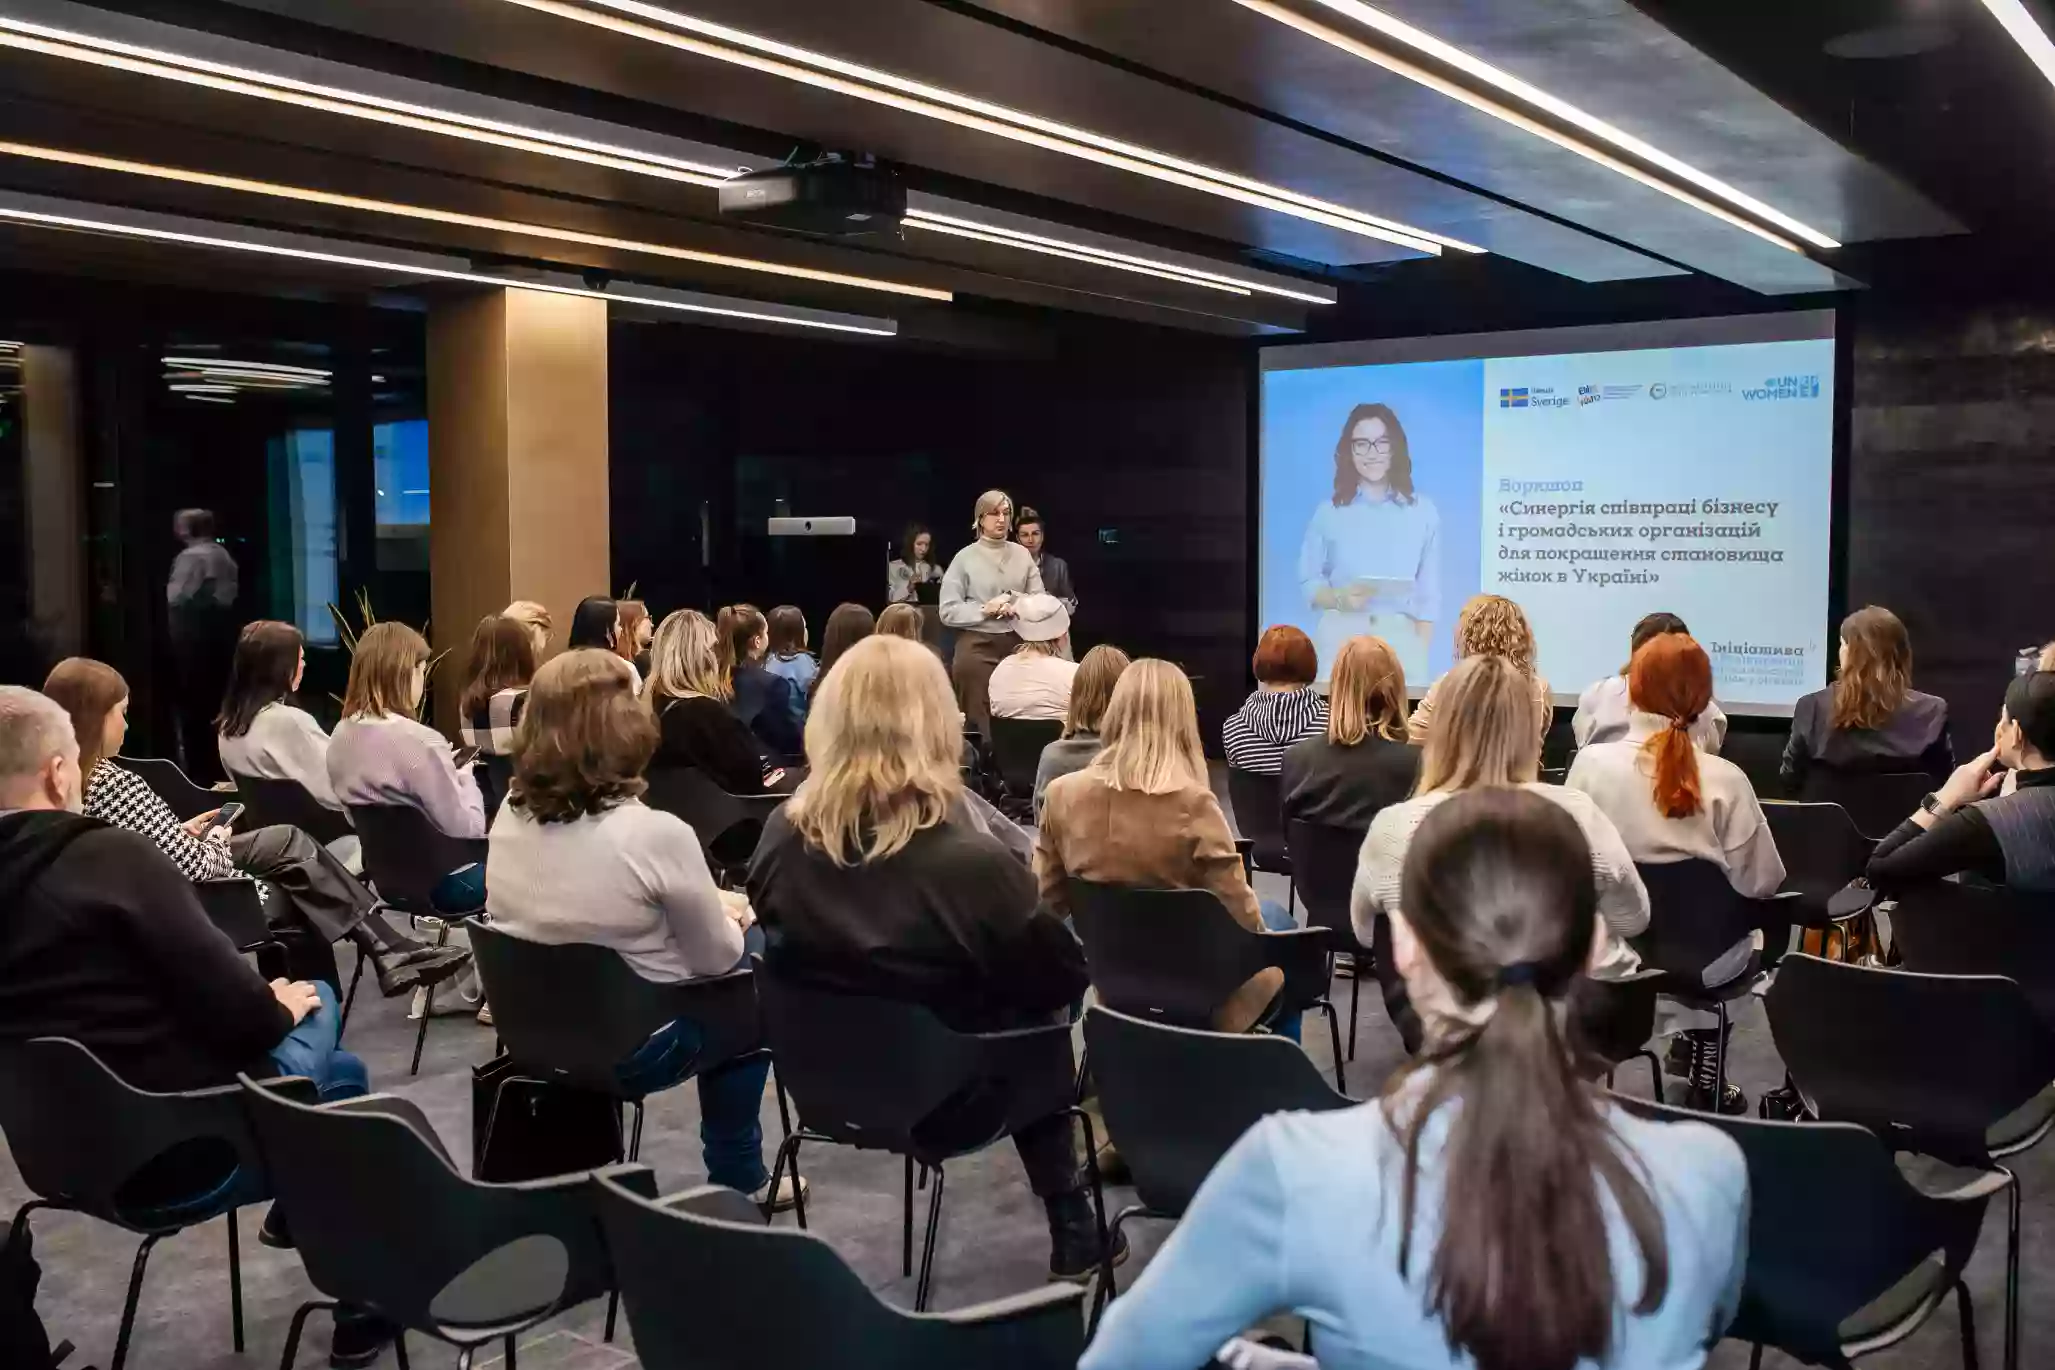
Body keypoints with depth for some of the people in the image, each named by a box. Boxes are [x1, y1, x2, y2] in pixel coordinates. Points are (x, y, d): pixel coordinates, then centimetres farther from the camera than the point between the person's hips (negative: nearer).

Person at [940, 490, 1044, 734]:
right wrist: (985, 610, -15)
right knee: (980, 718, 0)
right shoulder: (965, 558, -3)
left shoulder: (1023, 554, 6)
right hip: (976, 645, -3)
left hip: (1017, 643, 3)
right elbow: (948, 612, -6)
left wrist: (1016, 604, -12)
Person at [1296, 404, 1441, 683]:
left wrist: (1420, 653, -3)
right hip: (1340, 639, 0)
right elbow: (1308, 583, 5)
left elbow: (1429, 592, 6)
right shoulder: (1329, 512, 5)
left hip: (1401, 640, 1)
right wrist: (1340, 599, -15)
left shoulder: (1423, 511, 6)